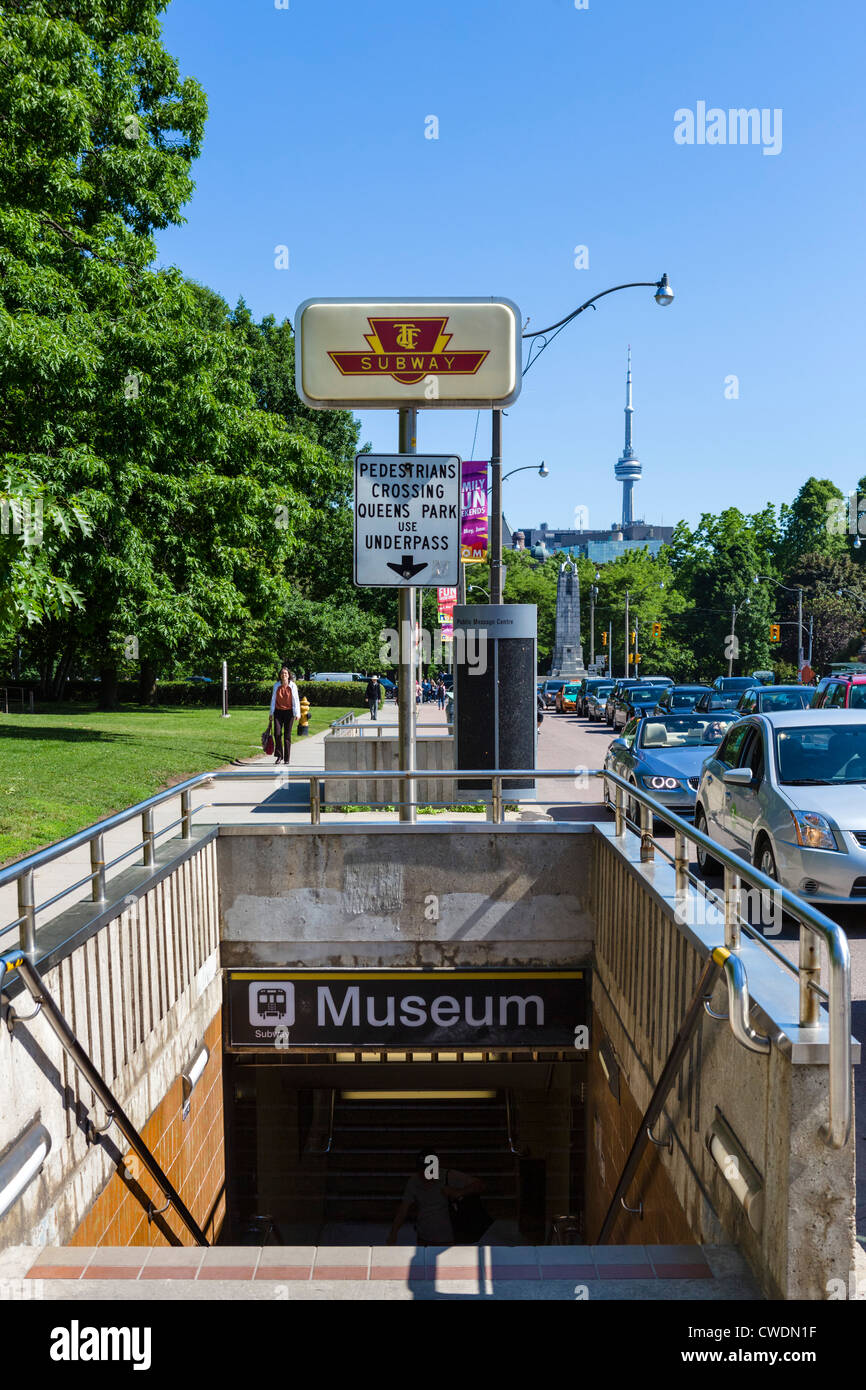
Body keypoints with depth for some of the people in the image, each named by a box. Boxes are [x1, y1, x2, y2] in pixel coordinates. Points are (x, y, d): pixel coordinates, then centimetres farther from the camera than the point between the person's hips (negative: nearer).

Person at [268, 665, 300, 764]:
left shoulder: (293, 686, -4)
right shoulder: (276, 685, 3)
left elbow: (296, 700, -4)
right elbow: (273, 699, 9)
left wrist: (297, 713, -12)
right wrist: (271, 713, 10)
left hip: (289, 712, -2)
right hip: (278, 712, 2)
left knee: (287, 735, 2)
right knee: (277, 734, -9)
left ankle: (287, 758, 10)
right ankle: (279, 755, 6)